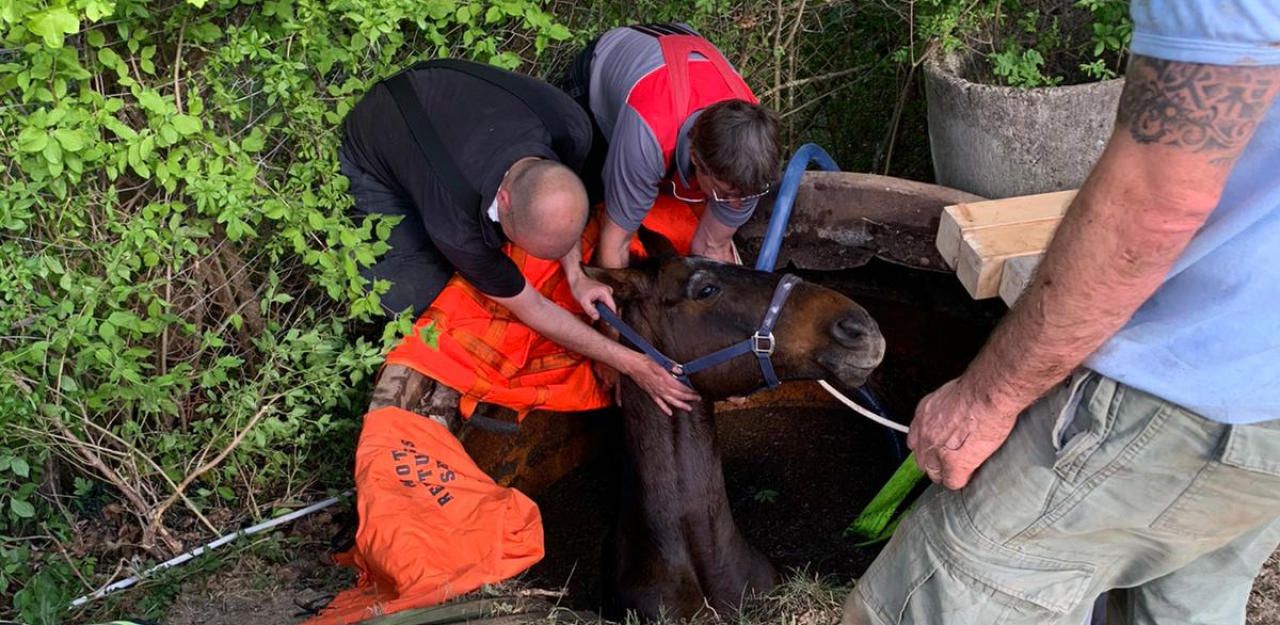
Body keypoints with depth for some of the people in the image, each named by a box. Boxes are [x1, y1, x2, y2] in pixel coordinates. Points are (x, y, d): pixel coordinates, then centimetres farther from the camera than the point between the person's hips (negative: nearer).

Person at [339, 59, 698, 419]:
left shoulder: (571, 128, -34)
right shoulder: (455, 227, -43)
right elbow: (531, 309, -28)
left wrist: (575, 274, -14)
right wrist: (629, 364, -27)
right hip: (374, 160, -4)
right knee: (411, 299, -18)